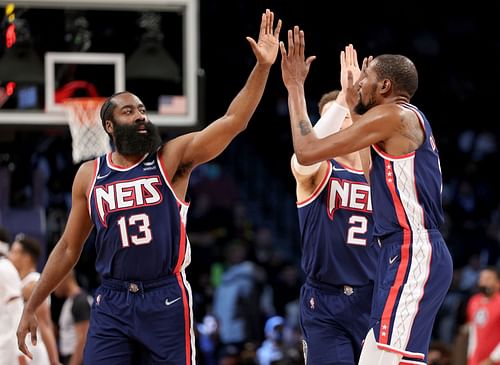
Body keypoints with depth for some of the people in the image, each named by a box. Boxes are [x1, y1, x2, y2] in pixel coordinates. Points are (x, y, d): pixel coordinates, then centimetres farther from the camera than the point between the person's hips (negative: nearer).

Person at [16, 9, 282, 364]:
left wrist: (263, 67, -22)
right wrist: (31, 307, 14)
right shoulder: (89, 175, 7)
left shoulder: (172, 158, 0)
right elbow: (69, 248, 15)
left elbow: (233, 121, -11)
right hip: (112, 302, 2)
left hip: (166, 299, -2)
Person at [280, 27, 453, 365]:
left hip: (412, 255, -11)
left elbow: (307, 152, -12)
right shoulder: (409, 121, 19)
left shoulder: (393, 115, -10)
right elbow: (374, 172, 36)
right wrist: (355, 109, 36)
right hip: (412, 253, 11)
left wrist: (296, 87, -1)